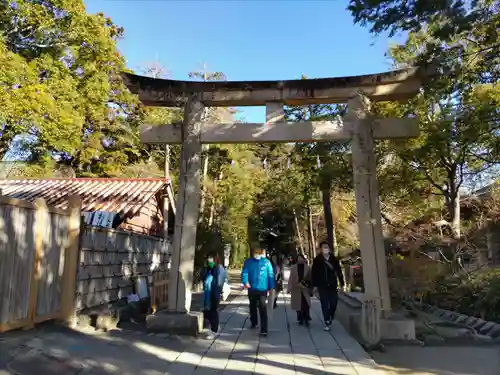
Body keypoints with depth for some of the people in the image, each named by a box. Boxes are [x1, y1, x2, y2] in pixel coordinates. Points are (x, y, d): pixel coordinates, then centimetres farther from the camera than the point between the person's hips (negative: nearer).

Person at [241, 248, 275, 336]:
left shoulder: (266, 262, -3)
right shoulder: (248, 262, 0)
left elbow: (270, 275, 0)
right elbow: (244, 272, -7)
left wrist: (271, 287, -2)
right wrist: (245, 282, -26)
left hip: (262, 289, -3)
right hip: (252, 289, 3)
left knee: (263, 309, -9)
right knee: (253, 307, 20)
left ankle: (264, 330, -7)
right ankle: (253, 323, 41)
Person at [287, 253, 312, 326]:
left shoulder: (307, 267, -2)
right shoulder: (293, 268, 1)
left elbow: (310, 278, 0)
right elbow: (291, 278, 2)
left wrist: (310, 289, 0)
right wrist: (289, 288, -1)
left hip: (305, 289, -1)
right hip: (296, 289, 1)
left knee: (306, 305, -9)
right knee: (298, 305, 8)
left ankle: (306, 319, -1)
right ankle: (300, 319, 20)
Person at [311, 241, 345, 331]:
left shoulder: (334, 259, 2)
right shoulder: (317, 260, -4)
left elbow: (339, 271, 7)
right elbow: (314, 273, -2)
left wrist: (341, 283, 6)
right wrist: (315, 285, -5)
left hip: (332, 285, 2)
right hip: (322, 286, -2)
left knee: (333, 303, 0)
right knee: (325, 304, -1)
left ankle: (330, 317, 28)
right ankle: (327, 322, 6)